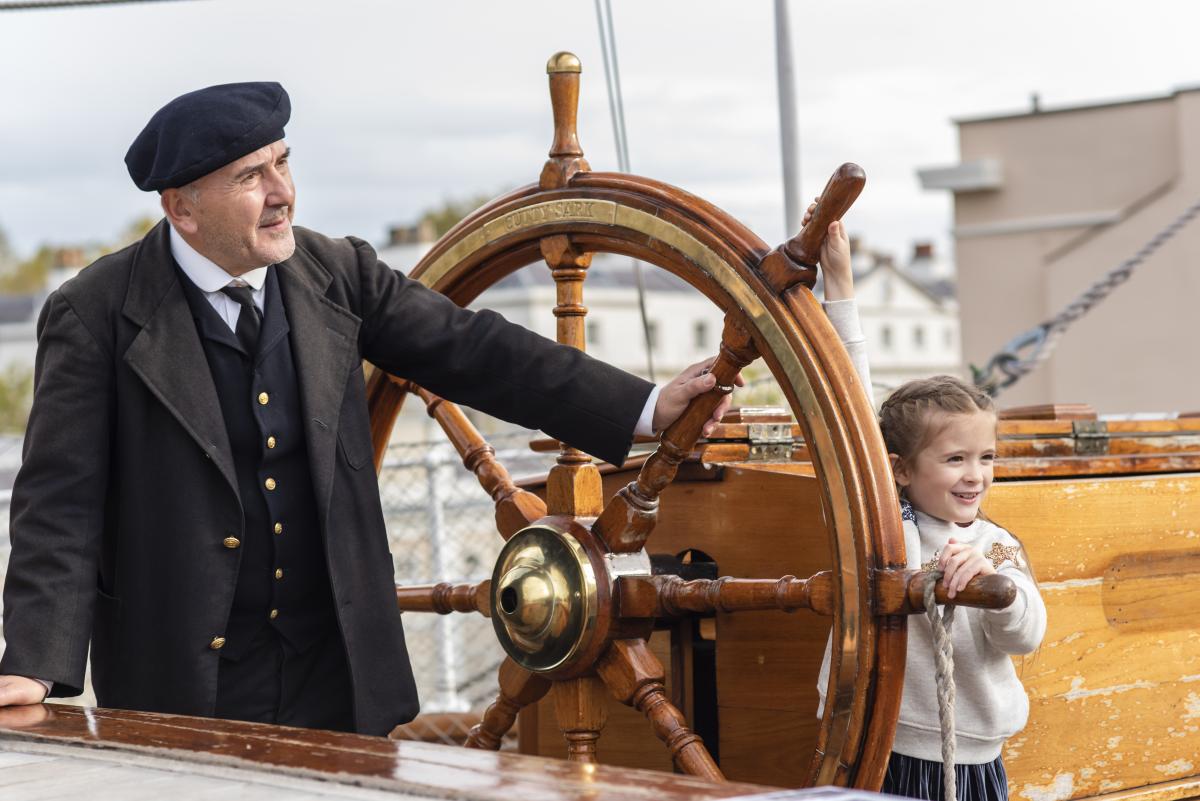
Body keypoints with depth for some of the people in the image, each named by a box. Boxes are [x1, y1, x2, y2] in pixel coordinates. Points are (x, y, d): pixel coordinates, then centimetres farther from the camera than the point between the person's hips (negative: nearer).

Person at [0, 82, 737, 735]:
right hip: (182, 686, -3)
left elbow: (470, 351, 1)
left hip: (338, 666, 4)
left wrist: (646, 410, -6)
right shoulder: (97, 317, -11)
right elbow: (62, 503, -13)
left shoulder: (337, 274, 0)